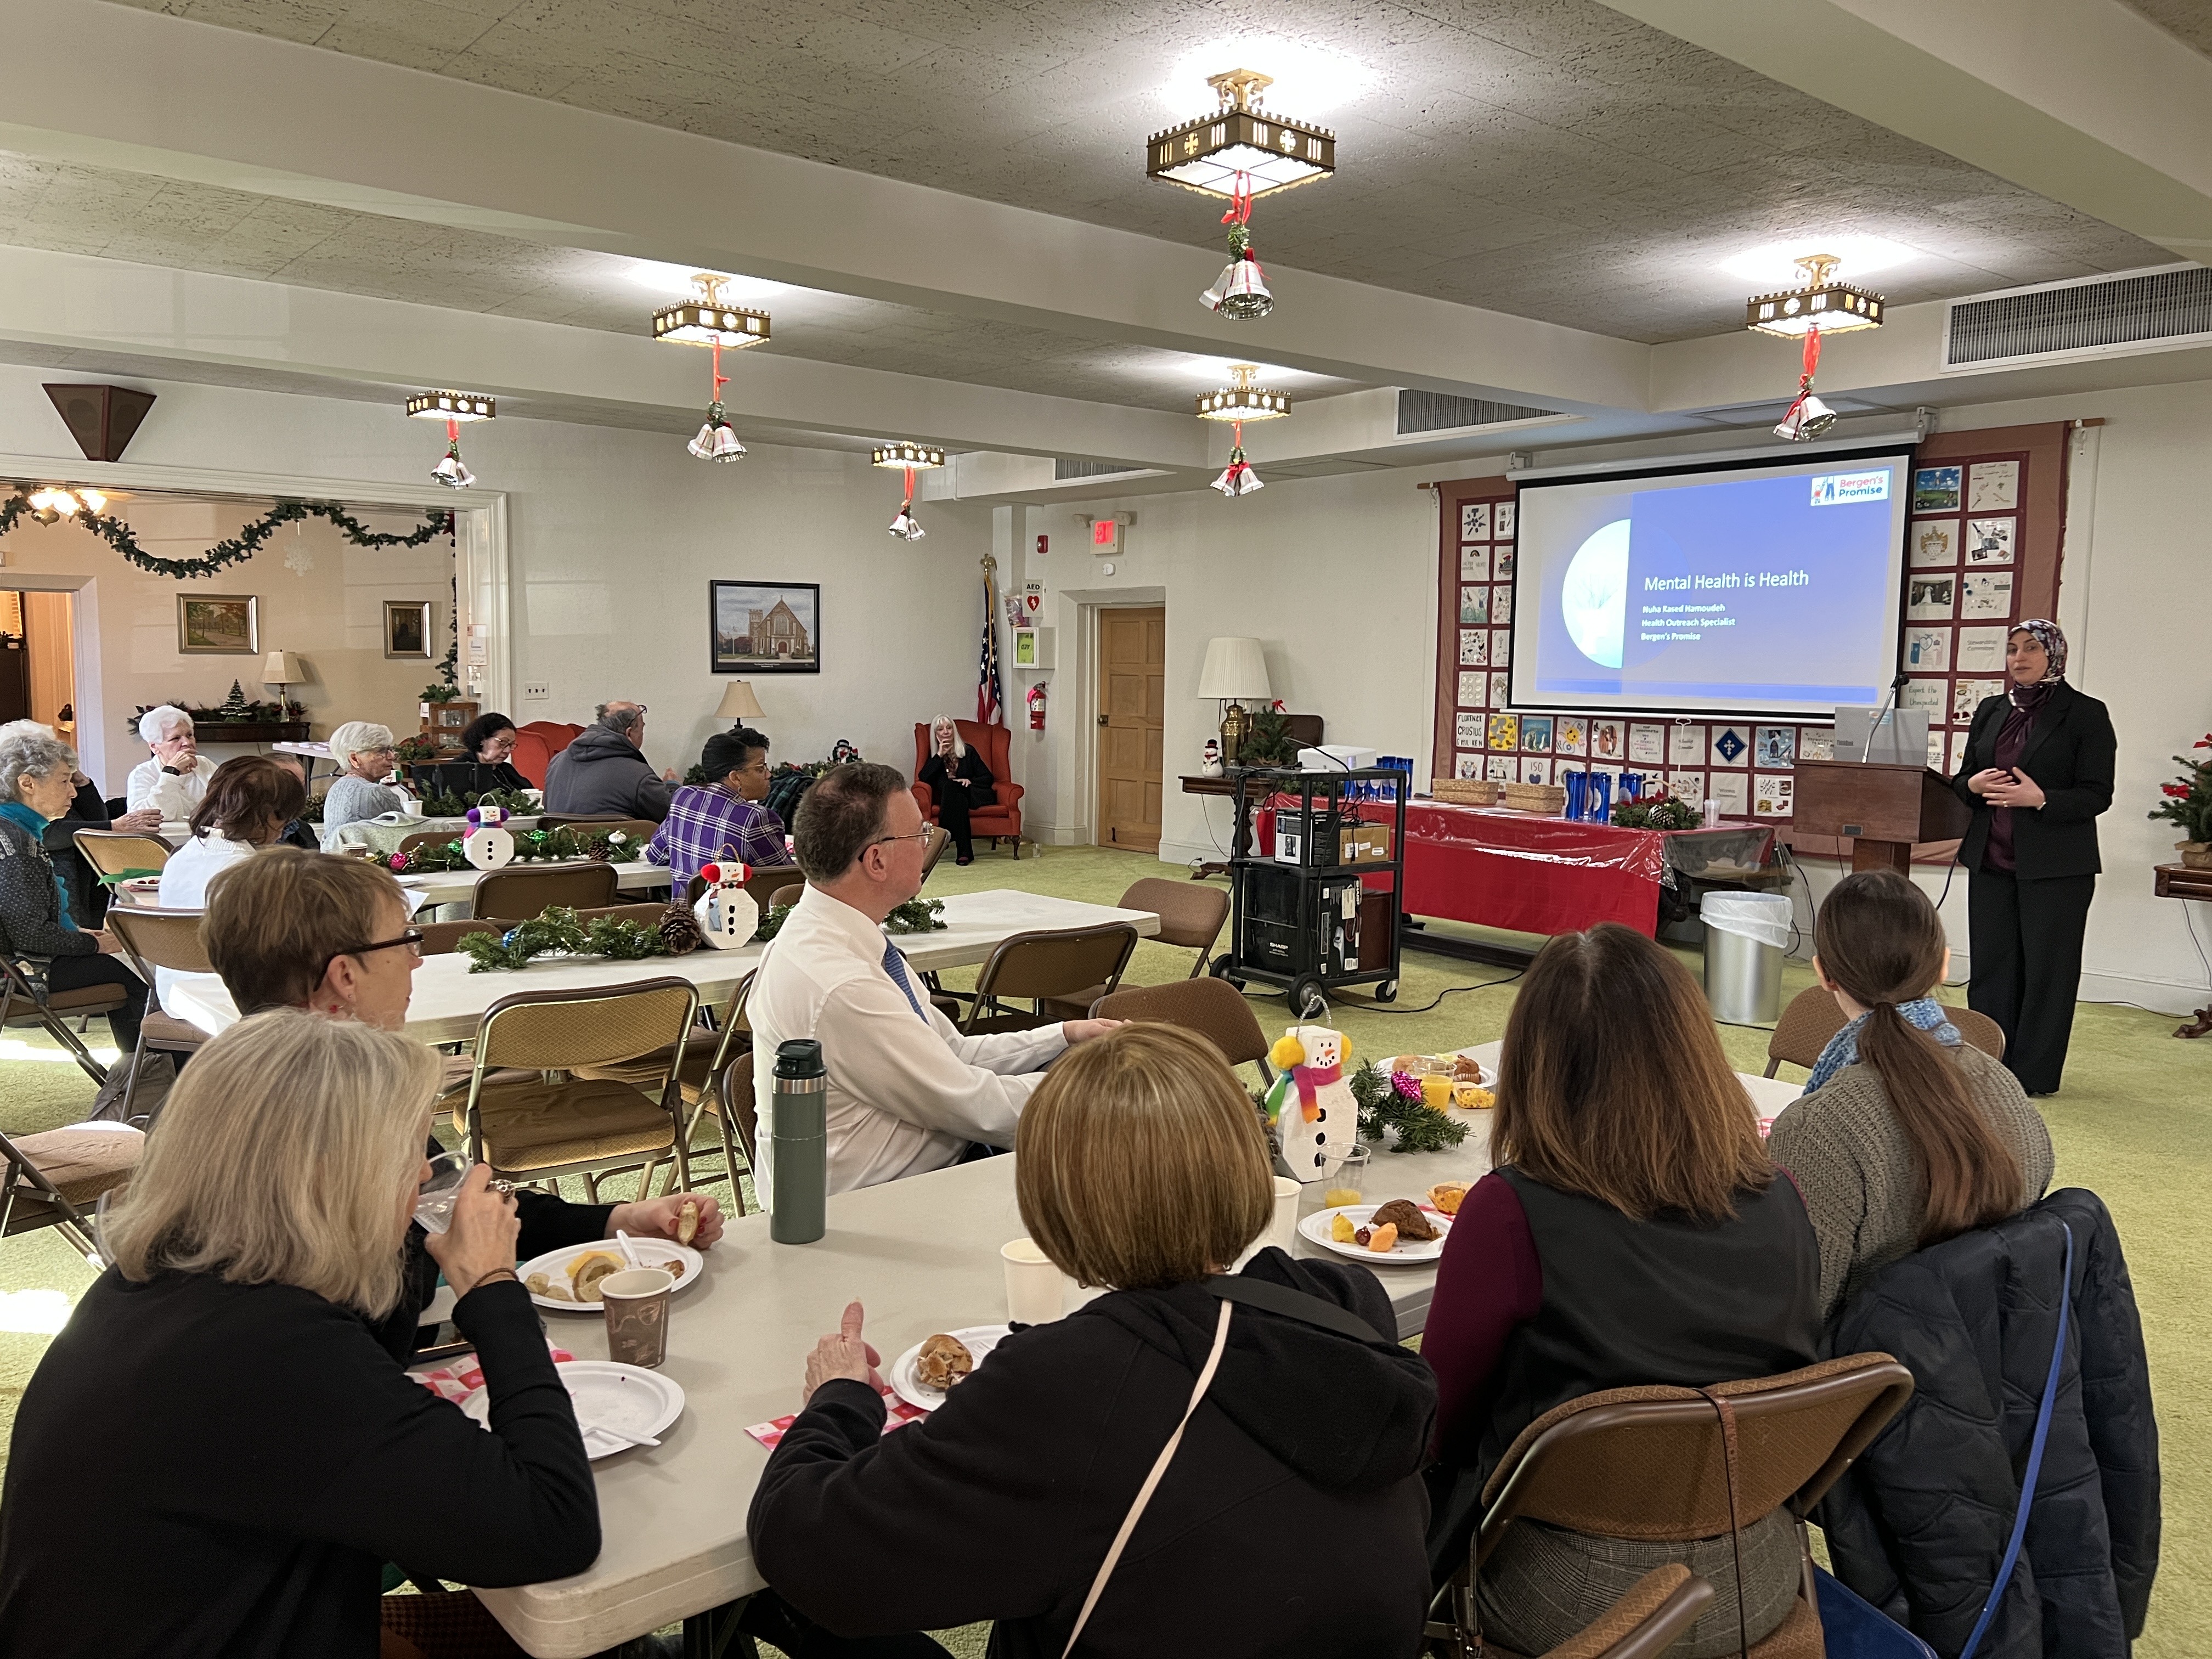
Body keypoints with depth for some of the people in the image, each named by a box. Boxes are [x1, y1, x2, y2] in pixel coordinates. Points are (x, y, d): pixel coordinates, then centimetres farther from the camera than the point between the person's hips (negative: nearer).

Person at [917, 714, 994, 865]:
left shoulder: (968, 751, 14)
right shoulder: (934, 755, 18)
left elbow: (988, 778, 10)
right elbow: (923, 778, -1)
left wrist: (970, 781, -10)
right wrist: (940, 755, -3)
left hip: (970, 793, -1)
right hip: (947, 798, 1)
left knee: (950, 787, -33)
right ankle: (964, 851, -46)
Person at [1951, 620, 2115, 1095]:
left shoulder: (2086, 714, -4)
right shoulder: (1991, 710, 12)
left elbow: (2097, 795, -8)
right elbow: (1962, 779, 16)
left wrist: (2040, 799, -23)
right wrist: (1974, 784, -7)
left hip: (2055, 867, -5)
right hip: (1991, 860, 5)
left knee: (2047, 968, 3)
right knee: (1991, 963, 8)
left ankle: (2033, 1074, 10)